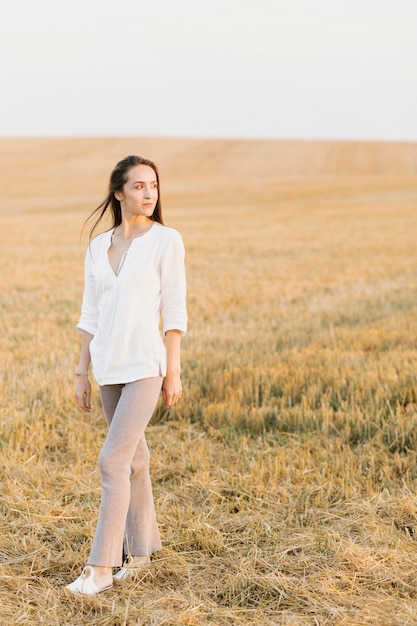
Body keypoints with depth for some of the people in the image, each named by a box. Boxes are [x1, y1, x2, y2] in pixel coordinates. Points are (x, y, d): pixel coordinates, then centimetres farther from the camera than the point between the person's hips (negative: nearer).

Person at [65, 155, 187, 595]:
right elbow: (90, 316, 12)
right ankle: (140, 550, 26)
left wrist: (173, 373, -7)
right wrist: (81, 373, 10)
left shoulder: (166, 240, -5)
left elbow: (174, 312, -5)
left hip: (145, 366, -5)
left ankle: (100, 567, -6)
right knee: (132, 459, 14)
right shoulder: (98, 246, 9)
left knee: (113, 460, -11)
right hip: (108, 368, 5)